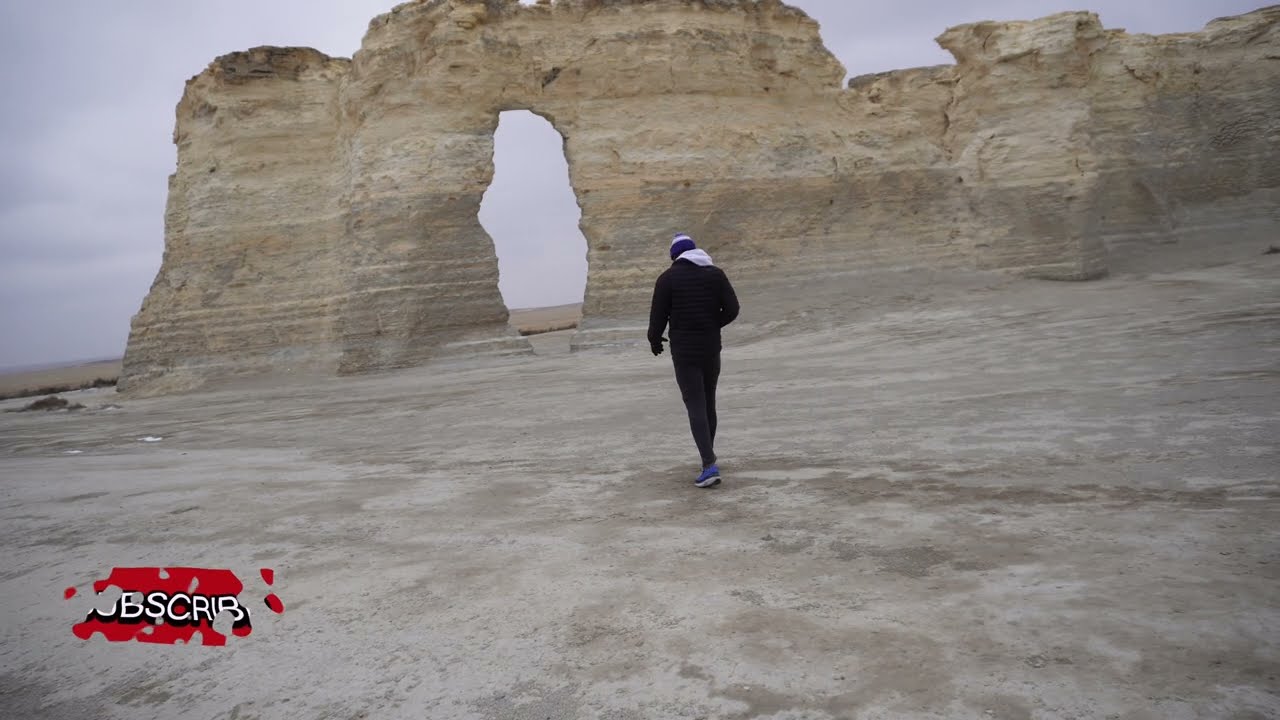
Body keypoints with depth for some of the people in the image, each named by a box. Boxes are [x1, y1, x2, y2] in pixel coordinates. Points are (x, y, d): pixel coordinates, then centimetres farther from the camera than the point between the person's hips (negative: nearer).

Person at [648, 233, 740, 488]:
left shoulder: (668, 278, -4)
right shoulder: (716, 273, 5)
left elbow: (658, 316, -7)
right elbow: (732, 309, -2)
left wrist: (655, 341, 12)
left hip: (684, 352, -4)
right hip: (711, 348, 4)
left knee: (696, 407, -5)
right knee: (709, 403, 17)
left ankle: (710, 465, -15)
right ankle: (708, 457, 27)